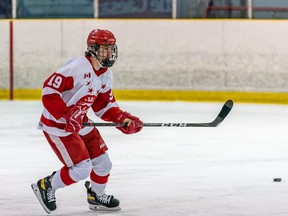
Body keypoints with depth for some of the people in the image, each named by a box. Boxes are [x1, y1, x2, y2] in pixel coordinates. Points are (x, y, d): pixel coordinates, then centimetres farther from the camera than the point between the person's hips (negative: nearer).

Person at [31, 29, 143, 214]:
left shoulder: (106, 74, 4)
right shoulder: (77, 67, -24)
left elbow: (104, 105, 13)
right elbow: (49, 89, -28)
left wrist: (124, 119, -2)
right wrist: (66, 116, -33)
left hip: (80, 122, 9)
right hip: (57, 125, -9)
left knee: (103, 163, 11)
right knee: (82, 169, -14)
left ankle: (96, 196, 38)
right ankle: (46, 186, 8)